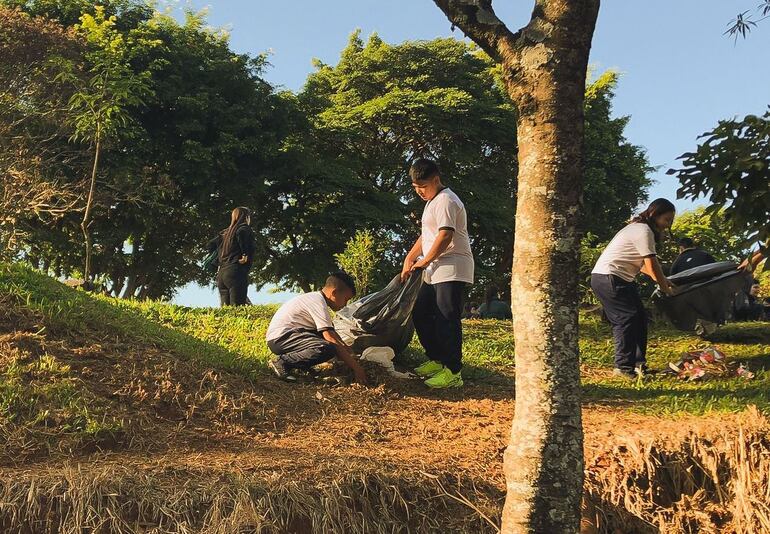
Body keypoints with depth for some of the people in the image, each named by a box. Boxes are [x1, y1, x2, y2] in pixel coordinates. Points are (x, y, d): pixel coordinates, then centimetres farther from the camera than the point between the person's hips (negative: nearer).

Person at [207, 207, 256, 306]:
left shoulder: (225, 232, 22)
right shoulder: (245, 228, 2)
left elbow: (209, 246, 24)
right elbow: (241, 233, -19)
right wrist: (245, 254, -10)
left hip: (221, 274, 7)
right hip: (236, 272, -7)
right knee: (237, 308, -15)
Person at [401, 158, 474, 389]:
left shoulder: (445, 200, -12)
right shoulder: (432, 201, 21)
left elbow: (445, 236, -21)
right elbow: (426, 236, 26)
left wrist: (424, 261, -13)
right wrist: (409, 258, 16)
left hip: (452, 270, -11)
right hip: (435, 272, 11)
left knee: (447, 319, -12)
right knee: (421, 314, 15)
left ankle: (453, 372, -11)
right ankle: (436, 360, 24)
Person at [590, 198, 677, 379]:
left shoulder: (639, 229, 18)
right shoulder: (644, 232, -15)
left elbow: (643, 264, 20)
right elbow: (652, 266, -16)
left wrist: (663, 280, 12)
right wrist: (665, 287, -3)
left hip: (617, 279, 11)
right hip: (609, 278, -11)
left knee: (639, 318, 10)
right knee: (628, 319, -12)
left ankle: (638, 364, 14)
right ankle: (624, 366, -7)